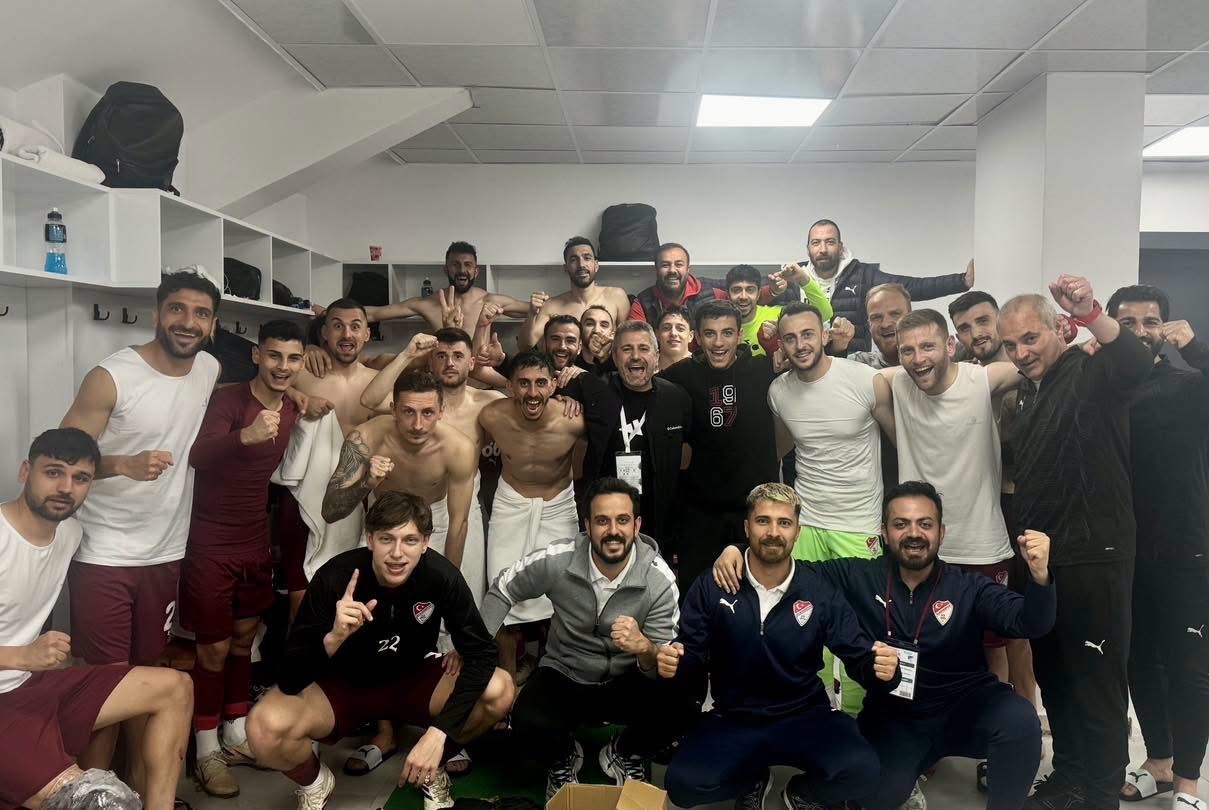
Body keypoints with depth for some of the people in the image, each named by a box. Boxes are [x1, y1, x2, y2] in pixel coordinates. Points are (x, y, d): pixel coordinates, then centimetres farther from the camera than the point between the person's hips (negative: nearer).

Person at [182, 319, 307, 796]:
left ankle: (237, 737, 31)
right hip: (211, 544, -6)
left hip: (256, 542, 7)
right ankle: (207, 752, 16)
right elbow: (197, 455, -37)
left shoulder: (292, 411, 2)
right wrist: (246, 435, -55)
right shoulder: (228, 400, -18)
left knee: (244, 639, 17)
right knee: (214, 648, 1)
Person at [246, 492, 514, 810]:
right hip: (341, 686, -1)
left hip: (412, 680, 1)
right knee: (265, 728, -31)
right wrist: (334, 637, -47)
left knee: (499, 691, -25)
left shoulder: (441, 576, -25)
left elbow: (481, 654, -23)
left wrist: (438, 732, -34)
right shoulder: (335, 578, -28)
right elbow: (290, 680, -27)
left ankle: (433, 769, 5)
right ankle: (314, 782, 6)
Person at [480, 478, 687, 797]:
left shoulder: (660, 579, -20)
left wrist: (644, 648, -42)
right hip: (563, 675, 0)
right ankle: (562, 759, 10)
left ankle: (624, 754, 7)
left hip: (626, 682, 0)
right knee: (527, 723, -31)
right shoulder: (557, 560, -19)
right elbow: (502, 590, 0)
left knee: (677, 708, -30)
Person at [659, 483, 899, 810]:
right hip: (732, 720, 1)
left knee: (862, 771, -28)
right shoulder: (711, 586, -7)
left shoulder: (819, 591, -6)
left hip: (804, 717, 0)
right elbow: (692, 654, -2)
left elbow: (859, 654, -4)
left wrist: (881, 667, -28)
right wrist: (672, 662, -27)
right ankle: (752, 780, 13)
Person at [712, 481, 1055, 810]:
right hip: (892, 718, 0)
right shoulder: (859, 578, -6)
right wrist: (737, 551, -18)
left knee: (1020, 719, -29)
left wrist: (1039, 576, -42)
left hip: (964, 707, 0)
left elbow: (1029, 623, -20)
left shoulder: (968, 589, -7)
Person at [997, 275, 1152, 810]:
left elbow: (1136, 364, -34)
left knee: (1097, 682, 1)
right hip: (1039, 559, 8)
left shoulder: (1090, 376, -9)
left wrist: (1090, 313, -46)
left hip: (1092, 558, -8)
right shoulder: (1028, 395, 14)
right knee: (1052, 675, 17)